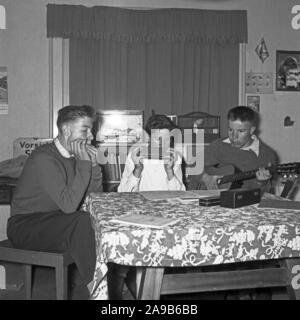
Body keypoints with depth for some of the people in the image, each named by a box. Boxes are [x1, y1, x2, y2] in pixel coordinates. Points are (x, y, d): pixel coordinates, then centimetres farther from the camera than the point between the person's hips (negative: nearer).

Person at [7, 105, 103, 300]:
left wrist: (93, 164, -11)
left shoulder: (74, 156, 4)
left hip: (54, 222, 8)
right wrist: (83, 163, -27)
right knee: (83, 222, -30)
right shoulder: (44, 158, -21)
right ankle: (86, 290, -13)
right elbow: (68, 205, -30)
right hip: (25, 226, -8)